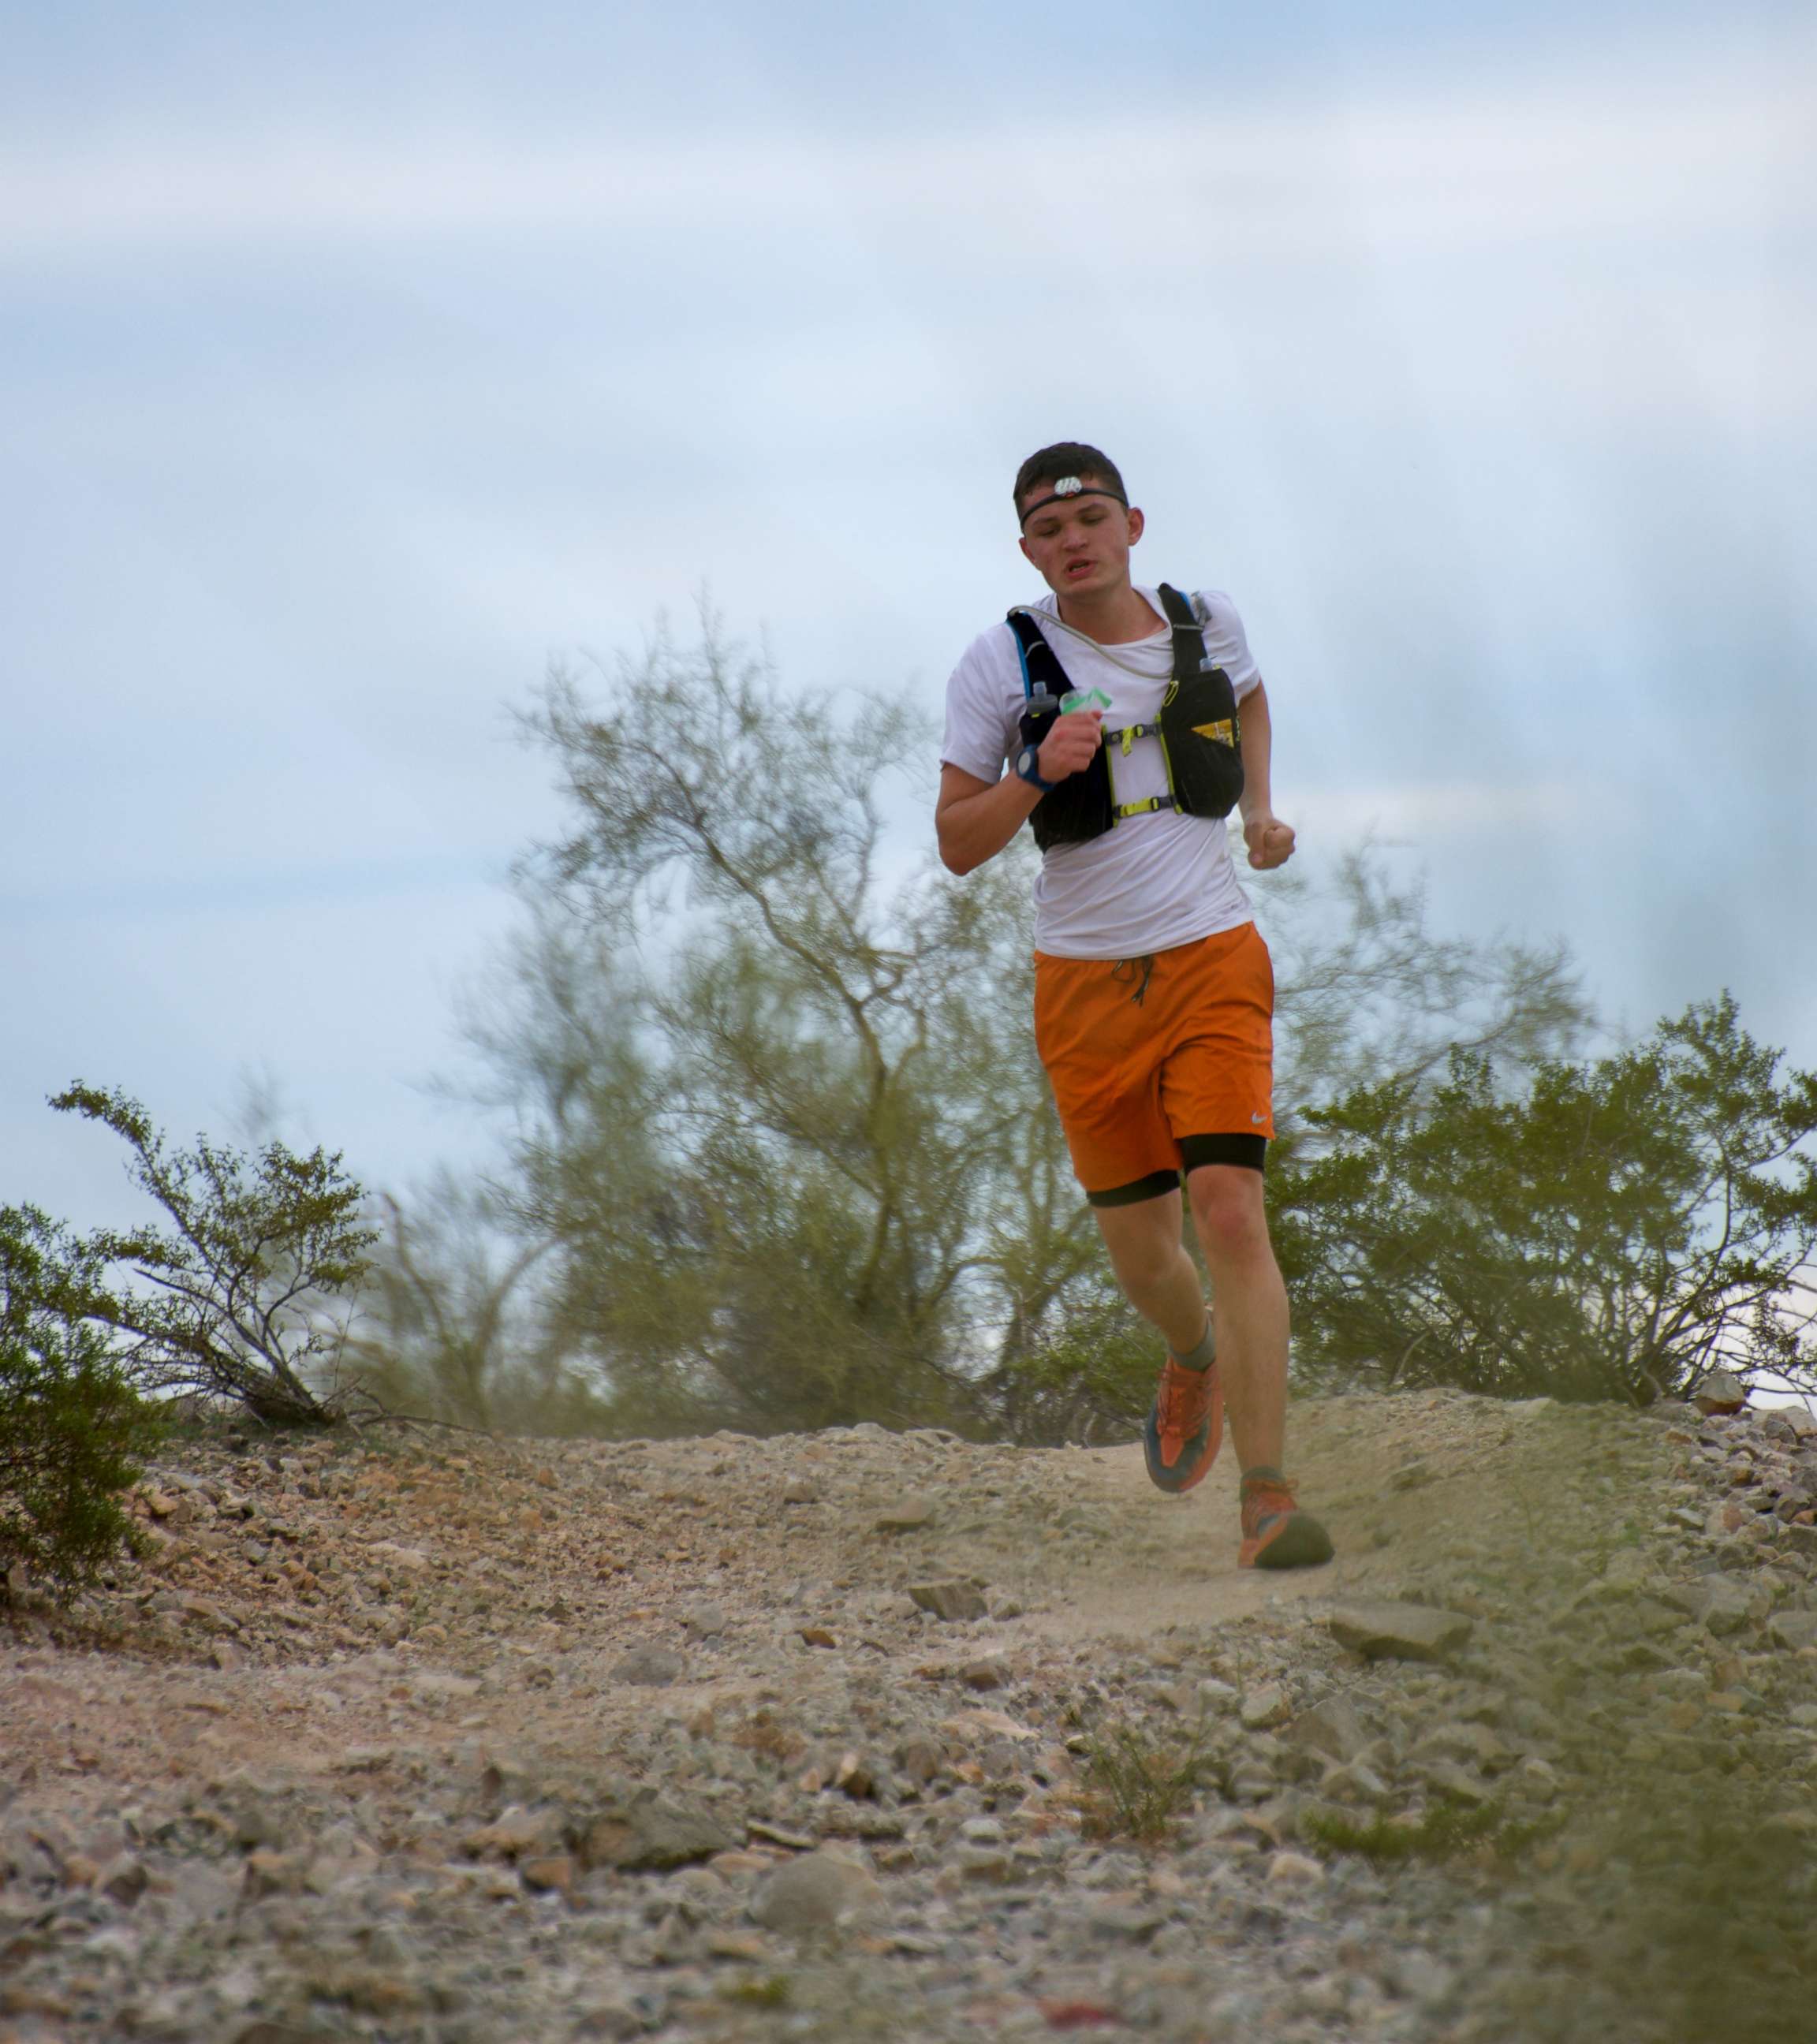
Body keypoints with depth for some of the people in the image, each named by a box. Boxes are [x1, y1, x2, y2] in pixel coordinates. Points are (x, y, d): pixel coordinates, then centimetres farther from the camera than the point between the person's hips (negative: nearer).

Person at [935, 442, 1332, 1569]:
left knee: (1232, 1212, -17)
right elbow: (958, 845, -6)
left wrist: (1260, 809, 13)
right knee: (1142, 1255, 10)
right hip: (1087, 980, 0)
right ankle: (1196, 1356, 47)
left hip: (1213, 960, 0)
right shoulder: (1001, 663, -6)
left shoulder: (1209, 623, 2)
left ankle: (1269, 1497, -20)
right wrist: (1038, 774, -23)